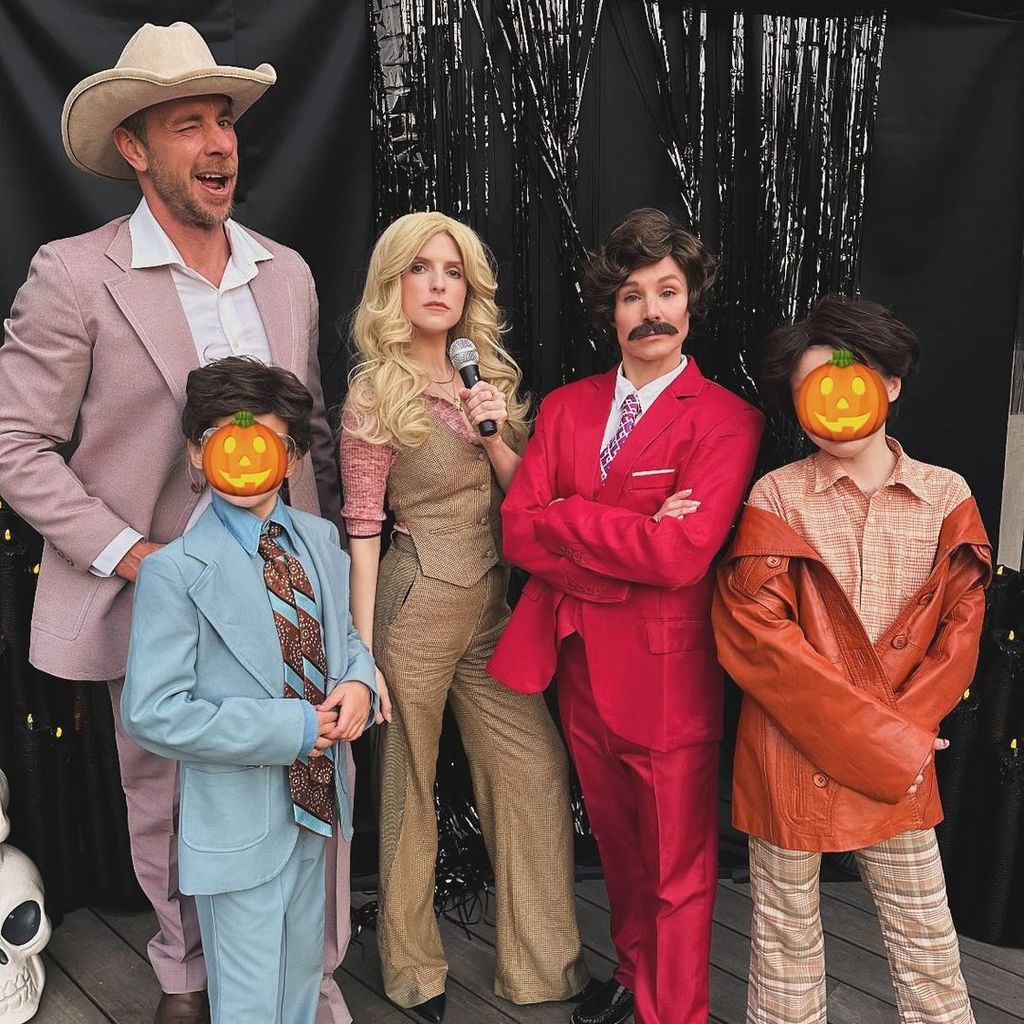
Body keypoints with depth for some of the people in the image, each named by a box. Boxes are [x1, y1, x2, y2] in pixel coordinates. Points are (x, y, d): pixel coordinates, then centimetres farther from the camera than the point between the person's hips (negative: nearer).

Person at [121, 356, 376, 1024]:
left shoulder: (320, 540, 3)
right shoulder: (176, 572, -17)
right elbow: (151, 714, -22)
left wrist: (358, 683, -9)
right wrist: (293, 728, -23)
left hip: (315, 803, 6)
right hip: (240, 823, -6)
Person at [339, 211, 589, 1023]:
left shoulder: (488, 377, 10)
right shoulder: (375, 394, -7)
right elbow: (363, 529, -8)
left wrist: (494, 435, -9)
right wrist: (362, 652, -10)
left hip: (492, 602, 6)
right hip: (417, 605, -5)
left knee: (538, 771, 4)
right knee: (411, 784, 9)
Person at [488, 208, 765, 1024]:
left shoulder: (724, 420, -11)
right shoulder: (566, 408, 6)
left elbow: (681, 555, -23)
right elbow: (519, 530, -5)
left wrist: (567, 517, -15)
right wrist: (630, 536, -17)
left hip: (668, 673, -5)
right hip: (581, 665, 5)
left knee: (678, 866, 9)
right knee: (617, 844, 23)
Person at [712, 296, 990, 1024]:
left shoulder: (946, 497, 2)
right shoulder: (776, 497, -5)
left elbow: (959, 634, 2)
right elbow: (756, 632, -12)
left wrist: (899, 729, -11)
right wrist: (887, 740, -13)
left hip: (903, 755, 2)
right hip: (791, 749, -2)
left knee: (925, 933, 11)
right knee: (786, 931, 11)